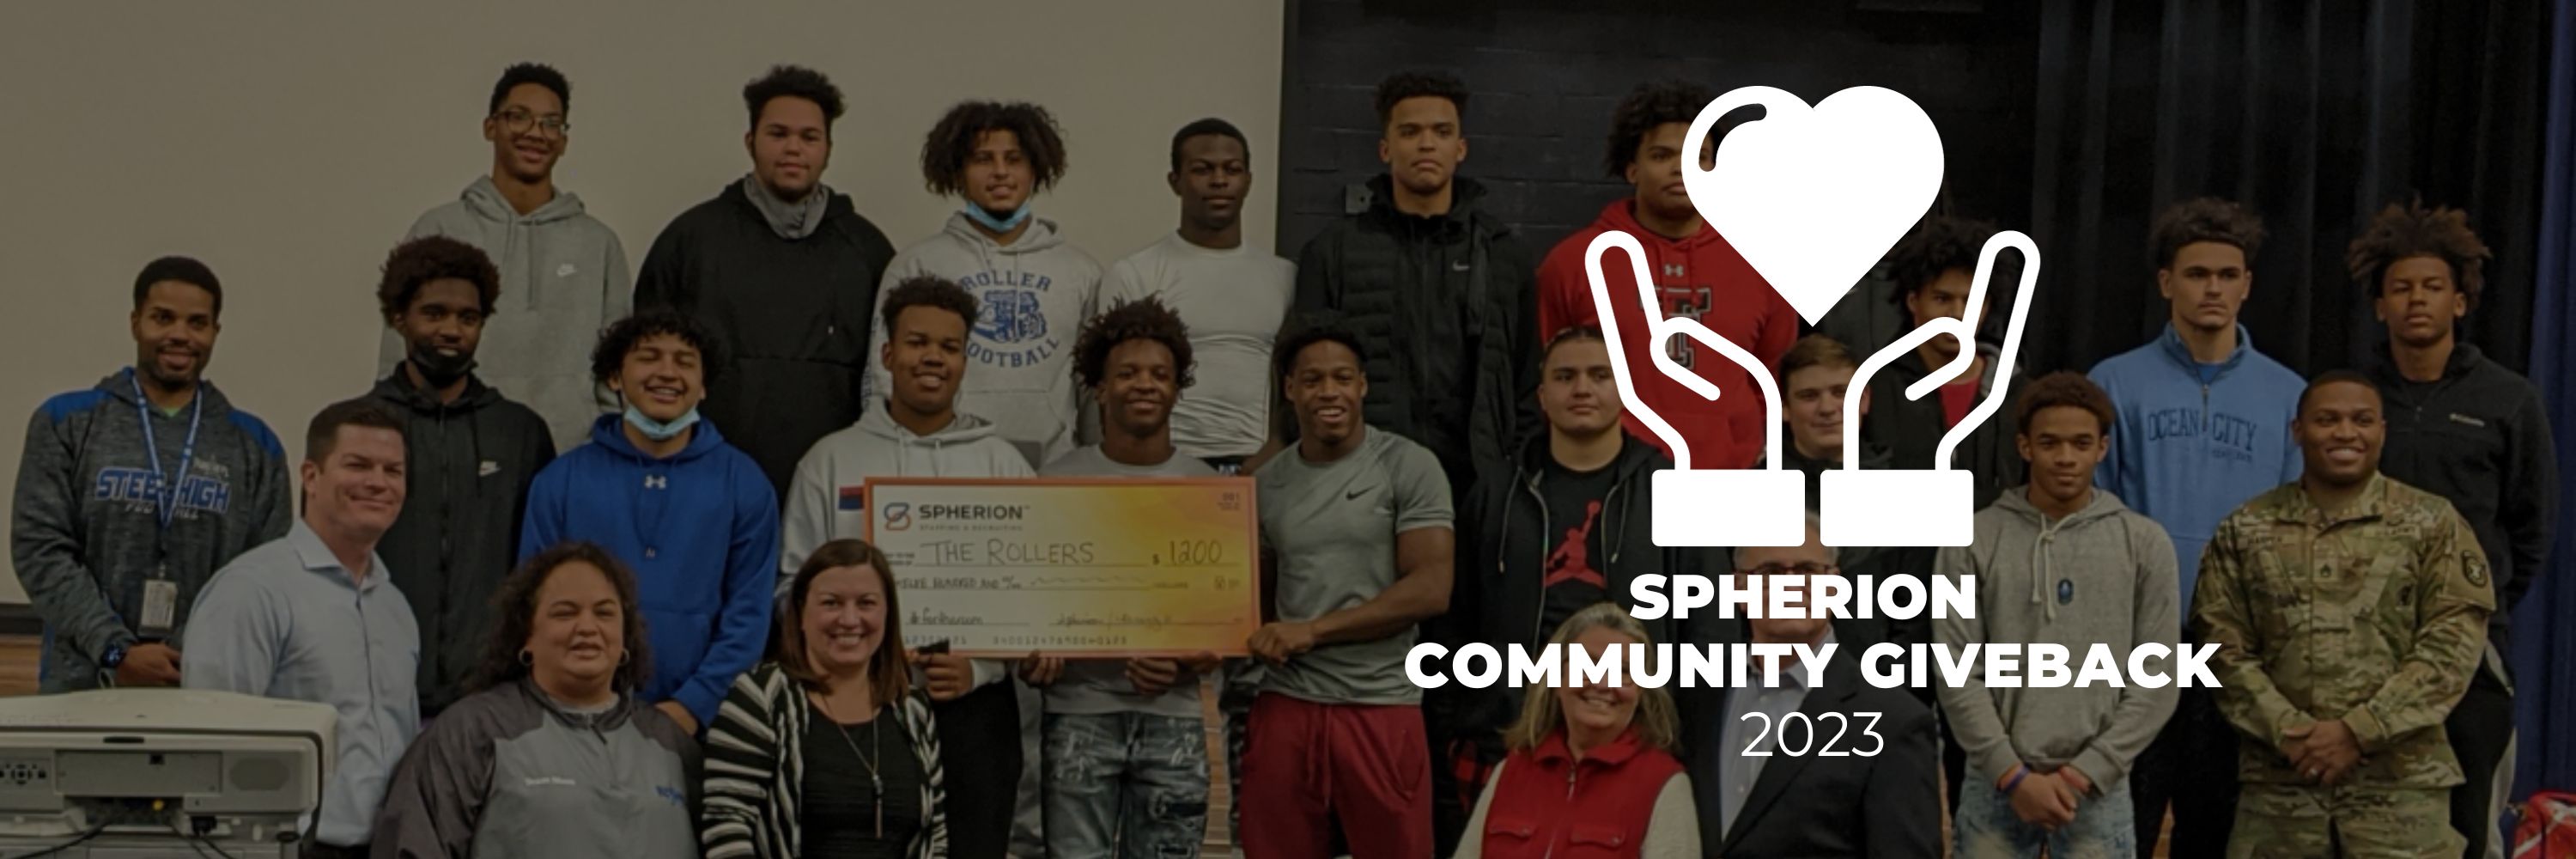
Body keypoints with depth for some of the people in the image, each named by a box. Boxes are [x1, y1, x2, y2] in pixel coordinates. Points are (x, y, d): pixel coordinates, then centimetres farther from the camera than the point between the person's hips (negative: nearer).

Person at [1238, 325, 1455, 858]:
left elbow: (1431, 589, -10)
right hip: (1286, 705, 4)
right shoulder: (1266, 484, 12)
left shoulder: (1408, 467, -2)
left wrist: (1313, 630, -12)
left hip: (1381, 706, -4)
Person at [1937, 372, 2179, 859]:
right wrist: (2012, 774, -10)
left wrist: (2087, 773, -7)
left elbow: (2158, 679, 1)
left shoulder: (2145, 544, 4)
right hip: (1995, 784, 0)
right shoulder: (1974, 542, 1)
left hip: (2099, 790, 0)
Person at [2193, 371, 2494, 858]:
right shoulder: (2244, 532, 8)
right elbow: (2225, 649, 3)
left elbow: (2453, 645, -4)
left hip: (2401, 782, -1)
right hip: (2279, 782, 2)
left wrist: (2358, 732, -12)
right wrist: (2288, 732, -11)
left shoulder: (2433, 525, 4)